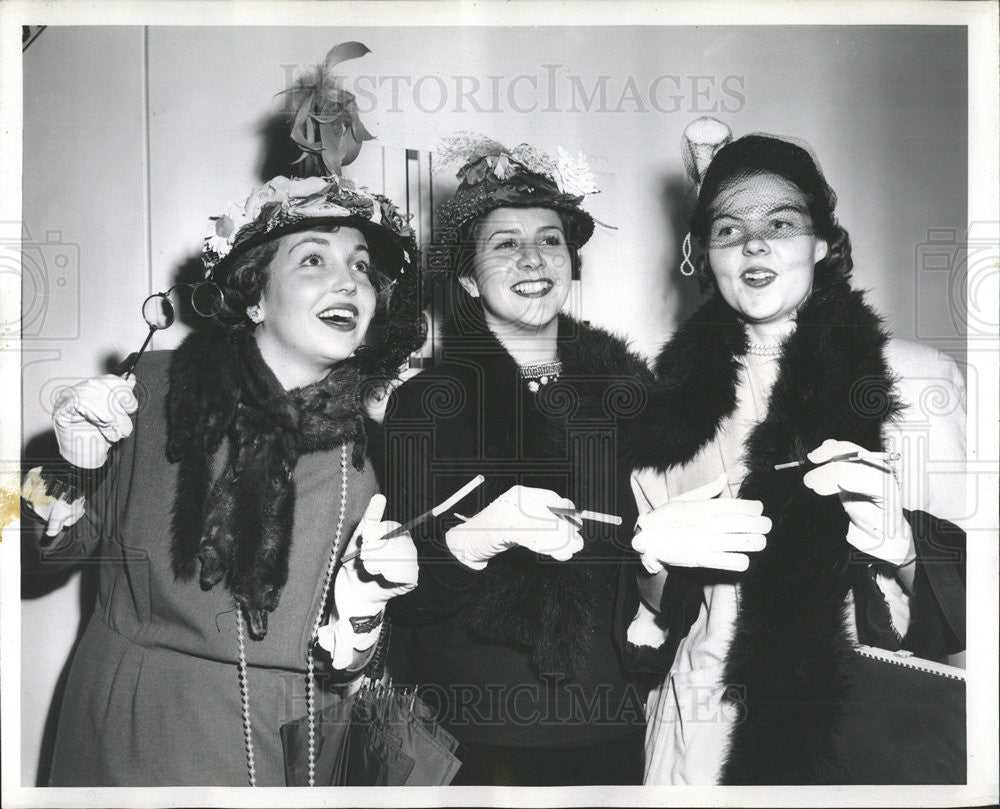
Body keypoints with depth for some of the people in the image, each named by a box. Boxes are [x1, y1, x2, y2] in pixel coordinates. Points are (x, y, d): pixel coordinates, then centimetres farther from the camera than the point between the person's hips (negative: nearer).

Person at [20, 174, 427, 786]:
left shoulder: (367, 447, -11)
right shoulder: (158, 388, -14)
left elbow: (335, 668, -5)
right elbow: (78, 543, 0)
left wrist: (357, 618, -24)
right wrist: (73, 475, -18)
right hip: (133, 739, 0)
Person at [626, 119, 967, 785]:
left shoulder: (918, 379, -7)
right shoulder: (676, 389, 2)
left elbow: (971, 595, -8)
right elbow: (642, 610, 6)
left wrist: (898, 540, -27)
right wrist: (654, 549, -16)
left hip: (861, 732, -2)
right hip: (701, 733, 3)